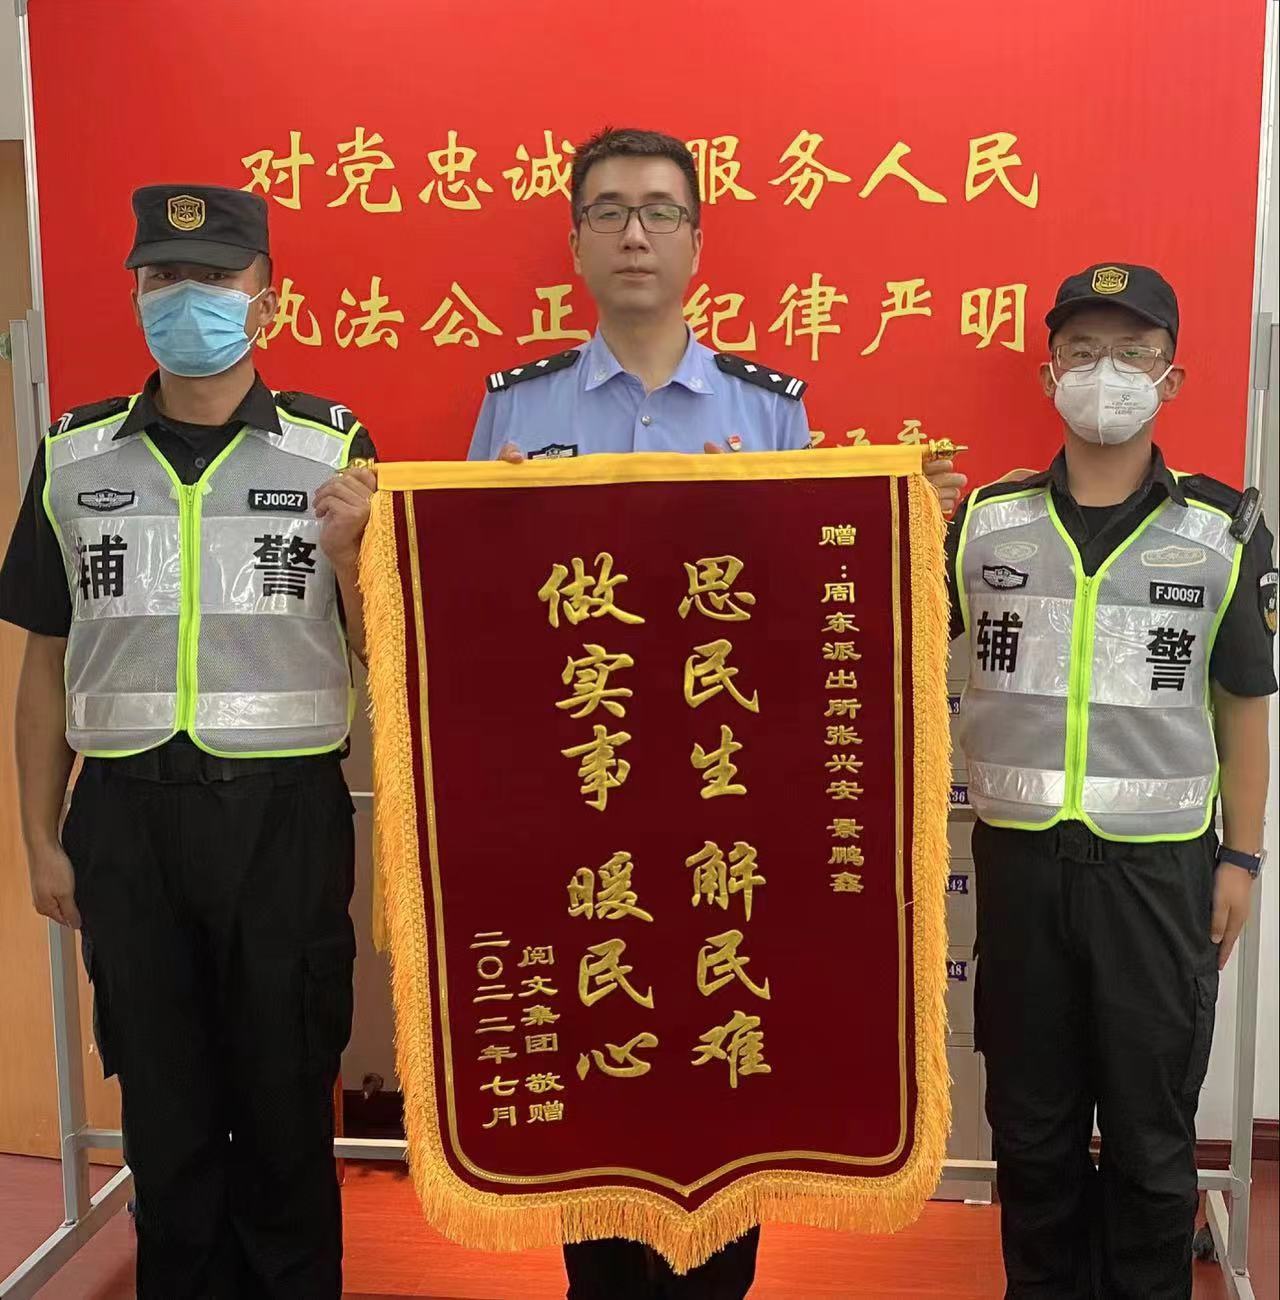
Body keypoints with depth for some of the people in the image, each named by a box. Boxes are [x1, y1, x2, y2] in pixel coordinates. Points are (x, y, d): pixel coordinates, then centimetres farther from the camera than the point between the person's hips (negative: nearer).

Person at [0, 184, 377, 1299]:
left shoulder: (333, 451, -1)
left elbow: (384, 655, 0)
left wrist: (345, 551, -18)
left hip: (285, 811, -2)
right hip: (126, 815, 2)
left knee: (286, 1101, 10)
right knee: (162, 1104, 14)